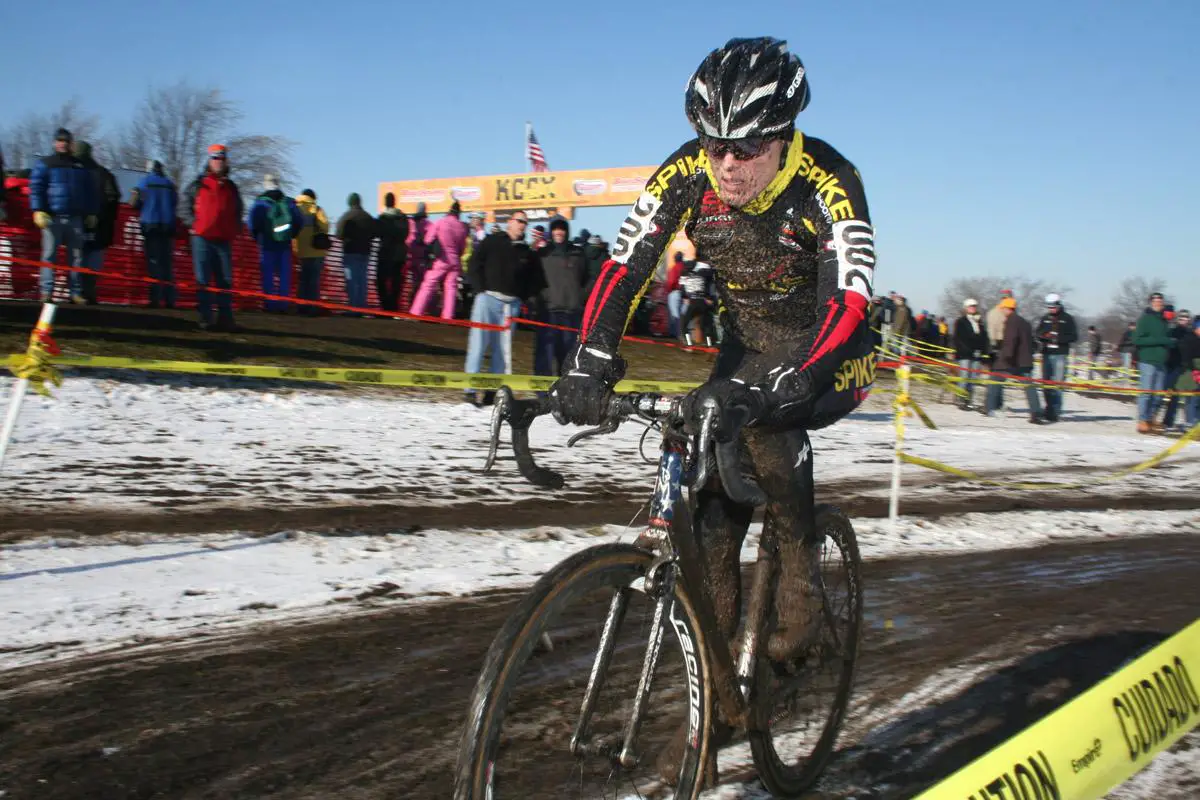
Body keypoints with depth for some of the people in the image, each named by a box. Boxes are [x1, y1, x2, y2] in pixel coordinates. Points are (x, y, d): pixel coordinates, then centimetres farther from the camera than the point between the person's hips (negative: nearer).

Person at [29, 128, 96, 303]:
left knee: (76, 256, 2)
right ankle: (46, 291, -4)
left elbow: (90, 191, 20)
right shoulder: (45, 164, 7)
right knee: (49, 255, -5)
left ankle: (76, 292, 6)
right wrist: (38, 210, -10)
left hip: (75, 218, 3)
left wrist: (92, 213, 14)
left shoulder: (80, 166, 17)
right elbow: (36, 187, 0)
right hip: (52, 217, -3)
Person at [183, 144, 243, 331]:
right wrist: (193, 224, -4)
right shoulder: (198, 184, 5)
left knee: (225, 280, 1)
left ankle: (225, 318, 5)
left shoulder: (231, 187, 15)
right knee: (203, 280, -2)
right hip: (202, 238, -3)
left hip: (224, 239, 3)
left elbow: (238, 211, 25)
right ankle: (205, 318, 1)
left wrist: (235, 229, 11)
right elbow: (186, 205, 8)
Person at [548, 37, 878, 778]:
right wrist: (590, 364, -36)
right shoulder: (687, 174, -18)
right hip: (748, 344, 4)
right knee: (709, 519, -6)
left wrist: (770, 390, -55)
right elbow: (624, 269, -20)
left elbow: (848, 306, -39)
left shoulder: (828, 184, -29)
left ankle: (803, 578, -10)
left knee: (767, 422, -36)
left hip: (829, 351, -4)